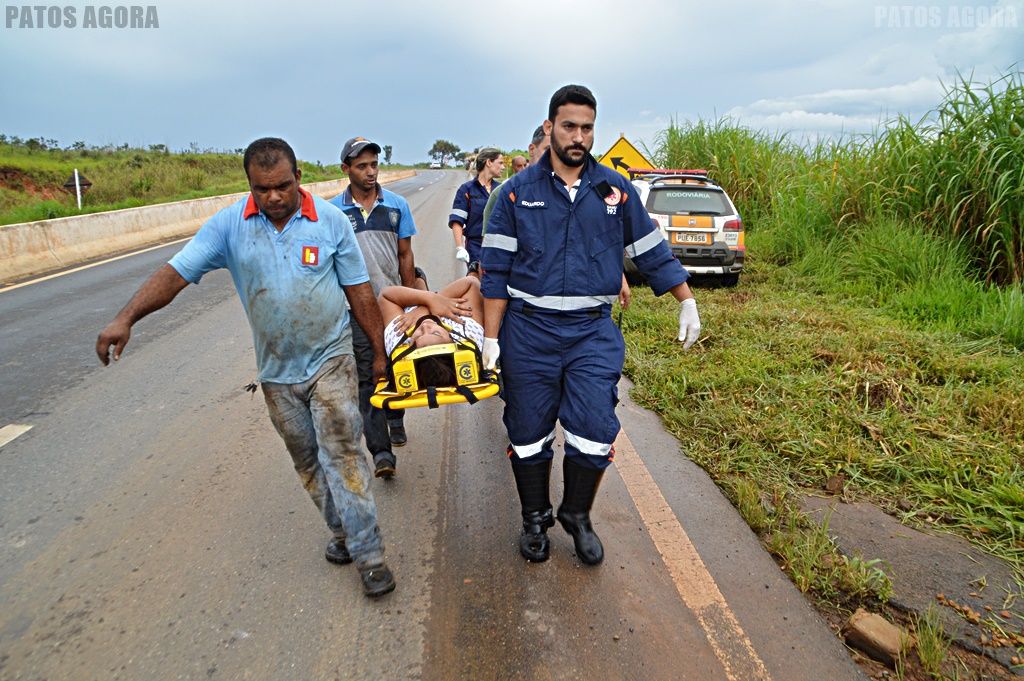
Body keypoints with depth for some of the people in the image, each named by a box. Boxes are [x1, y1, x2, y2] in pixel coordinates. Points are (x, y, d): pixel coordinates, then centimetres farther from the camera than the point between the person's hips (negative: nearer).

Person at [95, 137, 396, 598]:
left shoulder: (331, 222, -9)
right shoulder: (228, 225, -6)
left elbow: (359, 291, -4)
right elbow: (176, 272, -10)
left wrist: (381, 352, -3)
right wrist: (126, 318, -23)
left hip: (330, 359, -3)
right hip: (276, 369, 3)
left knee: (342, 452, -5)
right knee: (306, 459, 13)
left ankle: (368, 554, 4)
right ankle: (343, 531, 32)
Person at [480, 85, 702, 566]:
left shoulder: (616, 189, 6)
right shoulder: (517, 192, 1)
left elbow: (651, 251, 14)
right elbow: (496, 270, -1)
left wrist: (687, 303, 11)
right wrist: (491, 338, -5)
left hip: (593, 332, 1)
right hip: (529, 332, 0)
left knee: (594, 431, -3)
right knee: (529, 432, 9)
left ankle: (577, 516, 24)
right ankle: (535, 520, 32)